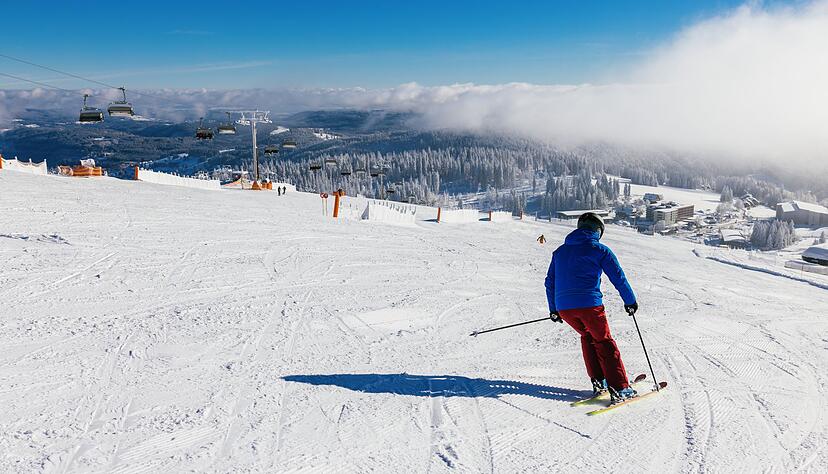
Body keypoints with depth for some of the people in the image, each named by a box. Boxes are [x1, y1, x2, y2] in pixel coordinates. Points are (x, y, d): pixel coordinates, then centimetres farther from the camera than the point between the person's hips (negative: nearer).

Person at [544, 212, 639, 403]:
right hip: (589, 304, -5)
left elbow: (550, 282, 21)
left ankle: (598, 381, 21)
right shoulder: (600, 250, 3)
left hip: (563, 307, 5)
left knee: (587, 336, 25)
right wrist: (630, 302, 17)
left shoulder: (560, 251, 19)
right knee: (604, 342, 8)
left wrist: (553, 309, 29)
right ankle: (620, 388, 5)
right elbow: (619, 278, 3)